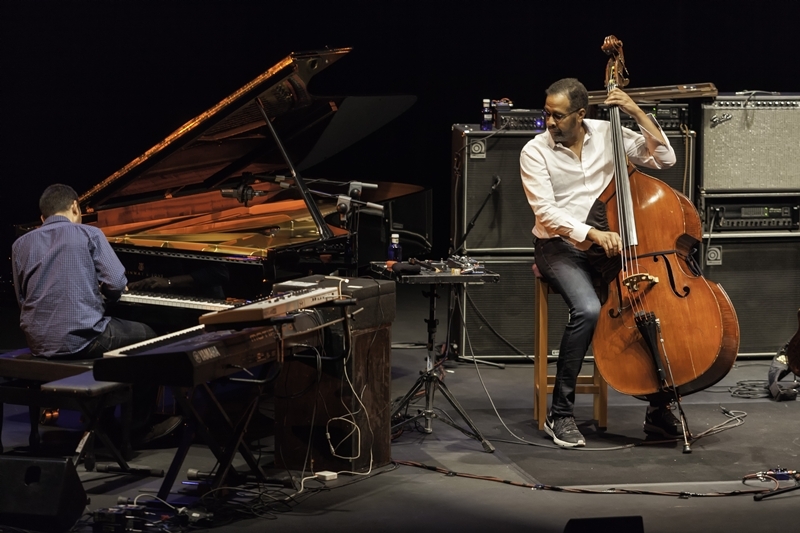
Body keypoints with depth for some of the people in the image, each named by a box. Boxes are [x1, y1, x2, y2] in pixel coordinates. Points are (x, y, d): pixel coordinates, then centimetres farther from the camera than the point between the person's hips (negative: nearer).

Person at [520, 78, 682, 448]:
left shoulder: (608, 134, 4)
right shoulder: (535, 152, -5)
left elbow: (664, 157, 2)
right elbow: (547, 212, -14)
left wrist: (637, 112, -6)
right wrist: (592, 233, -27)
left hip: (607, 246, 4)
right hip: (559, 248, -3)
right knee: (588, 310, -34)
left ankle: (658, 409, -6)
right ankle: (560, 414, -21)